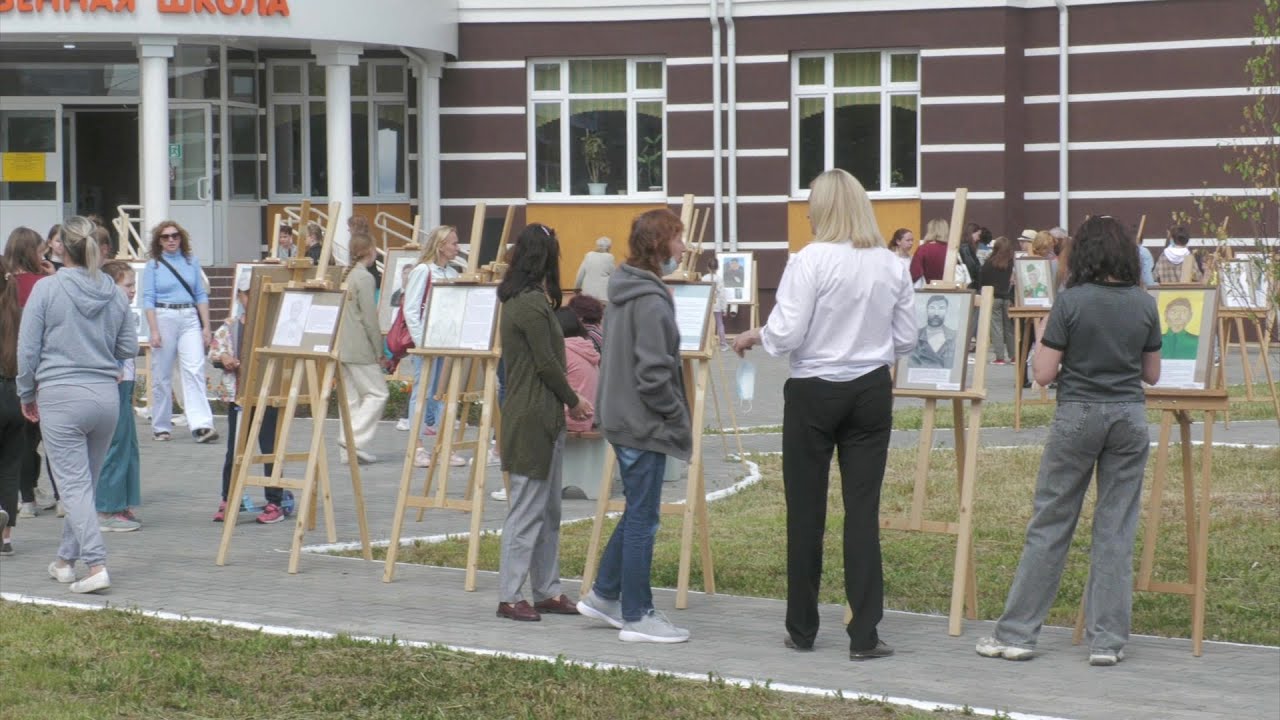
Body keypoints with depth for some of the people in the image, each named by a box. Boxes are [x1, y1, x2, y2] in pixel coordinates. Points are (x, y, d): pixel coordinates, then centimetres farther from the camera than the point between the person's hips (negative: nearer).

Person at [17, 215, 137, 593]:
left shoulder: (47, 289, -8)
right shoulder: (114, 293, 3)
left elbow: (28, 349, -4)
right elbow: (128, 348, 10)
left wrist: (27, 395, 10)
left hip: (61, 395, -4)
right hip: (106, 395, 4)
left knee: (75, 484, -3)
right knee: (86, 482, 17)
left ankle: (96, 565, -15)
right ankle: (66, 559, 29)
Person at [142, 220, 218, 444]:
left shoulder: (191, 262, 10)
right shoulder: (153, 265, 3)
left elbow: (201, 295, 11)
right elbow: (148, 299, -1)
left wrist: (206, 326, 5)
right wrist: (154, 331, -10)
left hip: (190, 318, 1)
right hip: (164, 318, -1)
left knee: (195, 370, -12)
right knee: (162, 375, 5)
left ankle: (201, 424, -20)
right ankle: (161, 426, 16)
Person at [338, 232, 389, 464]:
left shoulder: (346, 275, 13)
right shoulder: (364, 278, -12)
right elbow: (369, 318, -13)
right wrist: (379, 350, -7)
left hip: (342, 347, 8)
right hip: (360, 349, -8)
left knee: (351, 397, 10)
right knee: (376, 393, -2)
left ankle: (348, 450, 9)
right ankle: (355, 441, -12)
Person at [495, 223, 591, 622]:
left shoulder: (519, 301, 14)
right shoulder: (533, 305, -16)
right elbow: (546, 364, -15)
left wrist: (566, 402, 11)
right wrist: (574, 401, -2)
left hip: (542, 417, 10)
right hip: (533, 419, -10)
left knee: (548, 510, 14)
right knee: (527, 509, -5)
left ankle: (546, 591, 20)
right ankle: (509, 597, -1)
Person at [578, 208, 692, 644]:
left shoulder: (623, 293, 10)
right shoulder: (652, 301, -20)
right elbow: (654, 373, -24)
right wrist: (680, 418, -12)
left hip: (622, 417, 10)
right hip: (644, 424, -10)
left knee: (637, 512, 20)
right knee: (643, 518, -1)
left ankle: (603, 595, 26)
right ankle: (637, 617, 6)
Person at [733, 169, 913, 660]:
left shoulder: (812, 260, -13)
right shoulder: (892, 266, 1)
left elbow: (785, 334, -15)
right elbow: (906, 340, 7)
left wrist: (754, 336, 5)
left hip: (814, 393, -3)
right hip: (871, 392, 3)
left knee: (806, 511, 8)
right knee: (863, 510, 3)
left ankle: (802, 629, 17)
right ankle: (864, 636, 1)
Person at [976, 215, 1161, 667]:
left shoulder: (1071, 302, -10)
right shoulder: (1144, 305, 1)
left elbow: (1043, 374, -9)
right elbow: (1152, 375, 9)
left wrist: (1041, 341, 9)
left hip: (1078, 414, -2)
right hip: (1129, 416, 3)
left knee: (1049, 526, 4)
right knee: (1116, 530, 7)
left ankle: (1016, 634, 8)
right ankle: (1108, 640, 7)